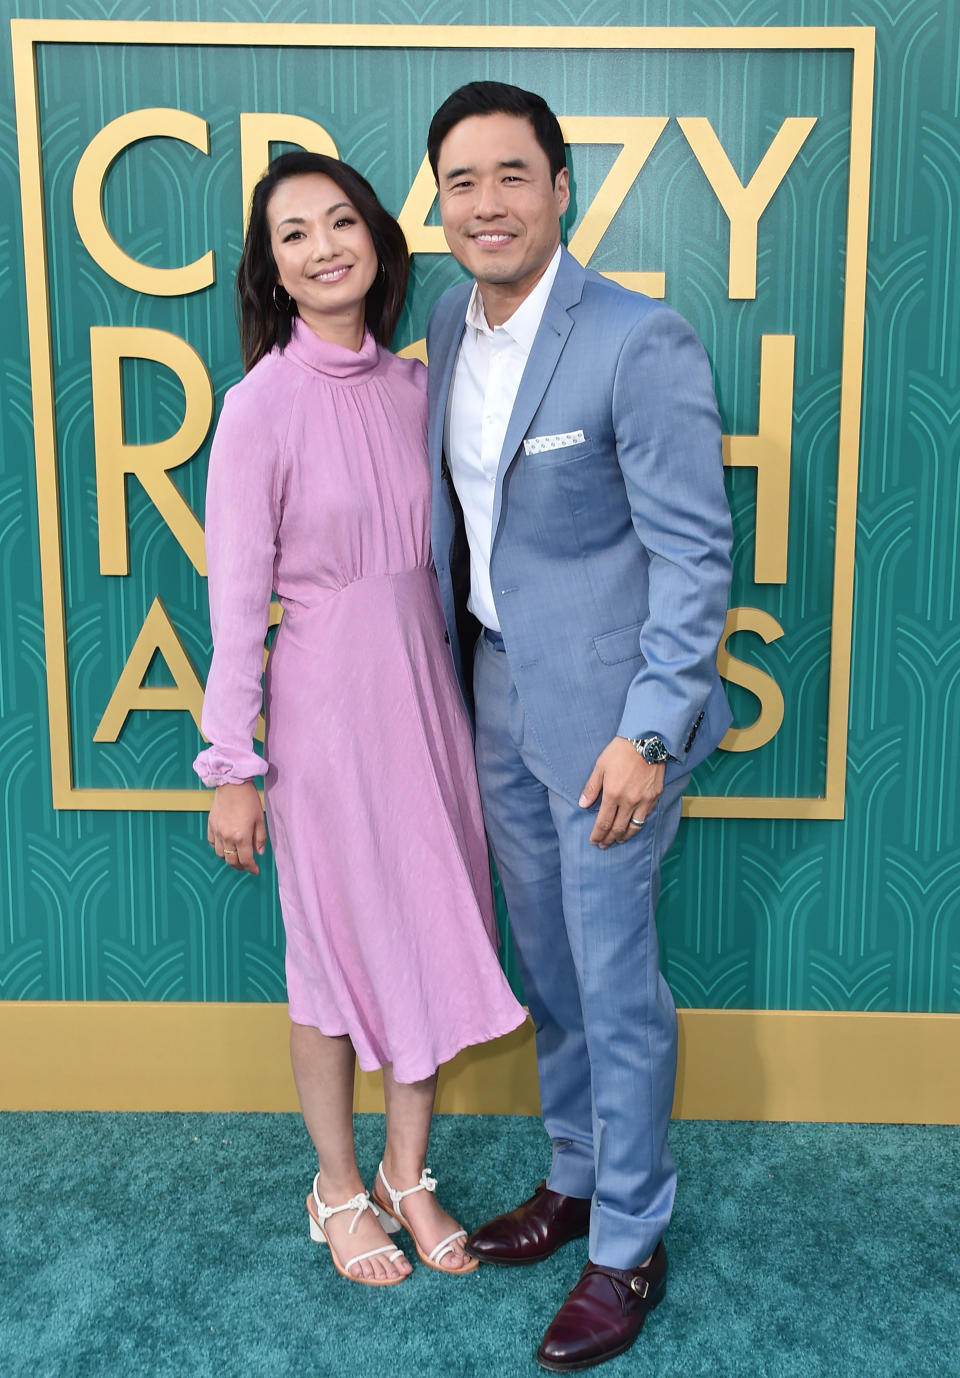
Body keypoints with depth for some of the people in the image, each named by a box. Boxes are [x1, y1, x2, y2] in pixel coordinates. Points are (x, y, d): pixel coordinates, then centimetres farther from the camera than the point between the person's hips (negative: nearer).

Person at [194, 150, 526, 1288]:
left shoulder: (411, 384, 4)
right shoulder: (262, 404, -12)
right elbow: (236, 596, -11)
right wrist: (231, 766, -10)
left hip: (422, 690, 5)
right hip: (324, 704, -5)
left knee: (429, 932, 13)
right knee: (335, 947, 9)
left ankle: (408, 1173, 34)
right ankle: (337, 1188, 32)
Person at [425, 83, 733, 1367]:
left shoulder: (641, 342, -17)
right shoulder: (452, 324, 6)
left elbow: (694, 550, -17)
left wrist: (649, 733, -20)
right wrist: (448, 667, 16)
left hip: (608, 710, -7)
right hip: (499, 694, 7)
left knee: (616, 983, 5)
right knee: (548, 968, 19)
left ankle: (630, 1249, 25)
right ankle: (574, 1177, 40)